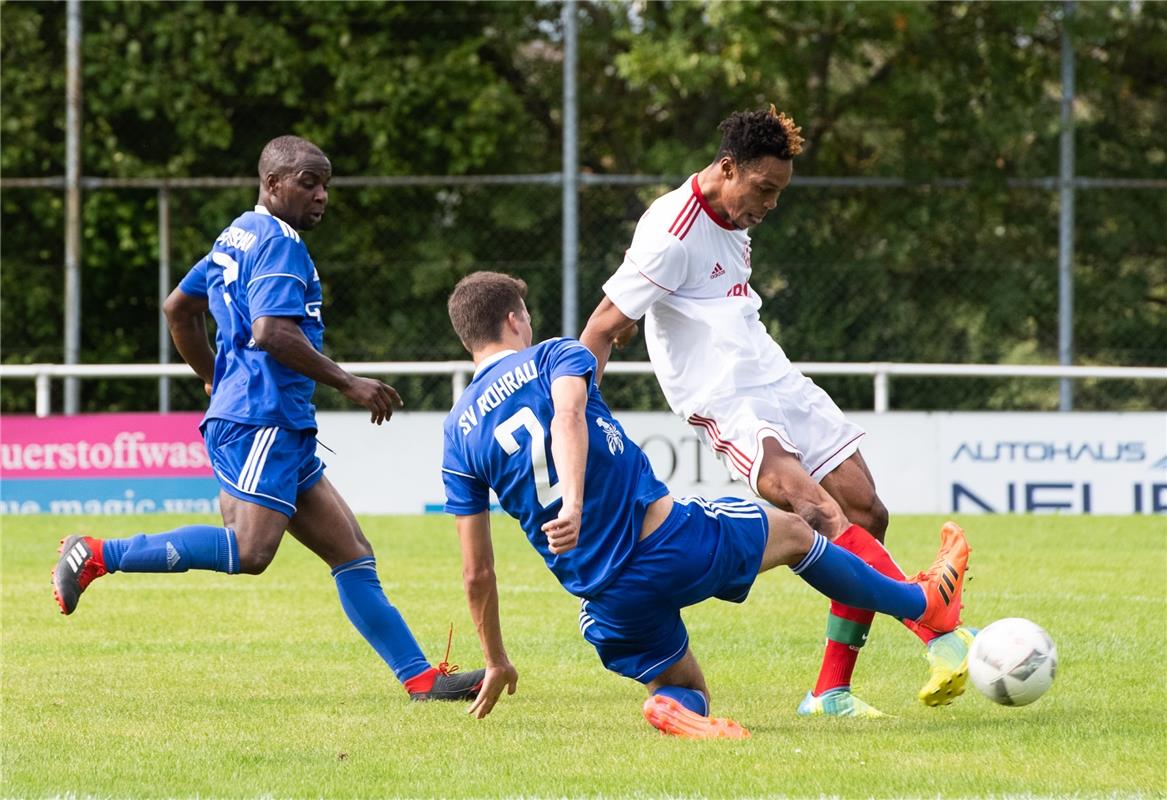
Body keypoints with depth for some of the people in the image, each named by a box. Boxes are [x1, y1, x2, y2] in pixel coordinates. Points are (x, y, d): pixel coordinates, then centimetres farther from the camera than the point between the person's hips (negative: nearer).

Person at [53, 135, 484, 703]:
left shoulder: (237, 237, 21)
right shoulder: (279, 242, -9)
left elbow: (179, 308, 30)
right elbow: (271, 331, -21)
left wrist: (215, 382, 38)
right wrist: (348, 384, -14)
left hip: (286, 428, 11)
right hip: (261, 420, -11)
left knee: (352, 553, 5)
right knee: (249, 551, -23)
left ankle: (420, 678, 1)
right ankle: (96, 557, -17)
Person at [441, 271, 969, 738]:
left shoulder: (458, 432, 9)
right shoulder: (555, 355, 2)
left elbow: (477, 572, 9)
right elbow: (567, 417, -24)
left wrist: (496, 663, 20)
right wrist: (573, 503, -39)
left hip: (610, 601, 3)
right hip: (678, 544, -3)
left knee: (682, 689, 24)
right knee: (794, 532, 25)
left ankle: (674, 709, -13)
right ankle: (925, 602, 42)